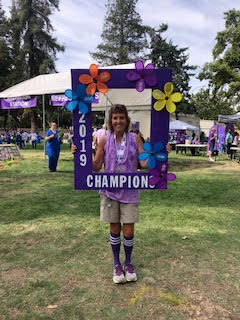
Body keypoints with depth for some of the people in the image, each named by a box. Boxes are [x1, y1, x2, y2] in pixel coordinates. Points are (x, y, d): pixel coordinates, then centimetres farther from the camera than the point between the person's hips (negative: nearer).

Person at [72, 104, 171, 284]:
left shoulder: (135, 139, -2)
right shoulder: (104, 141, -1)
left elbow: (145, 163, -5)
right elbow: (96, 167, 0)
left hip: (130, 191, 0)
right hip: (110, 190, 1)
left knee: (129, 231, 5)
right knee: (115, 229, 12)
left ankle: (128, 263, 33)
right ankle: (117, 264, 34)